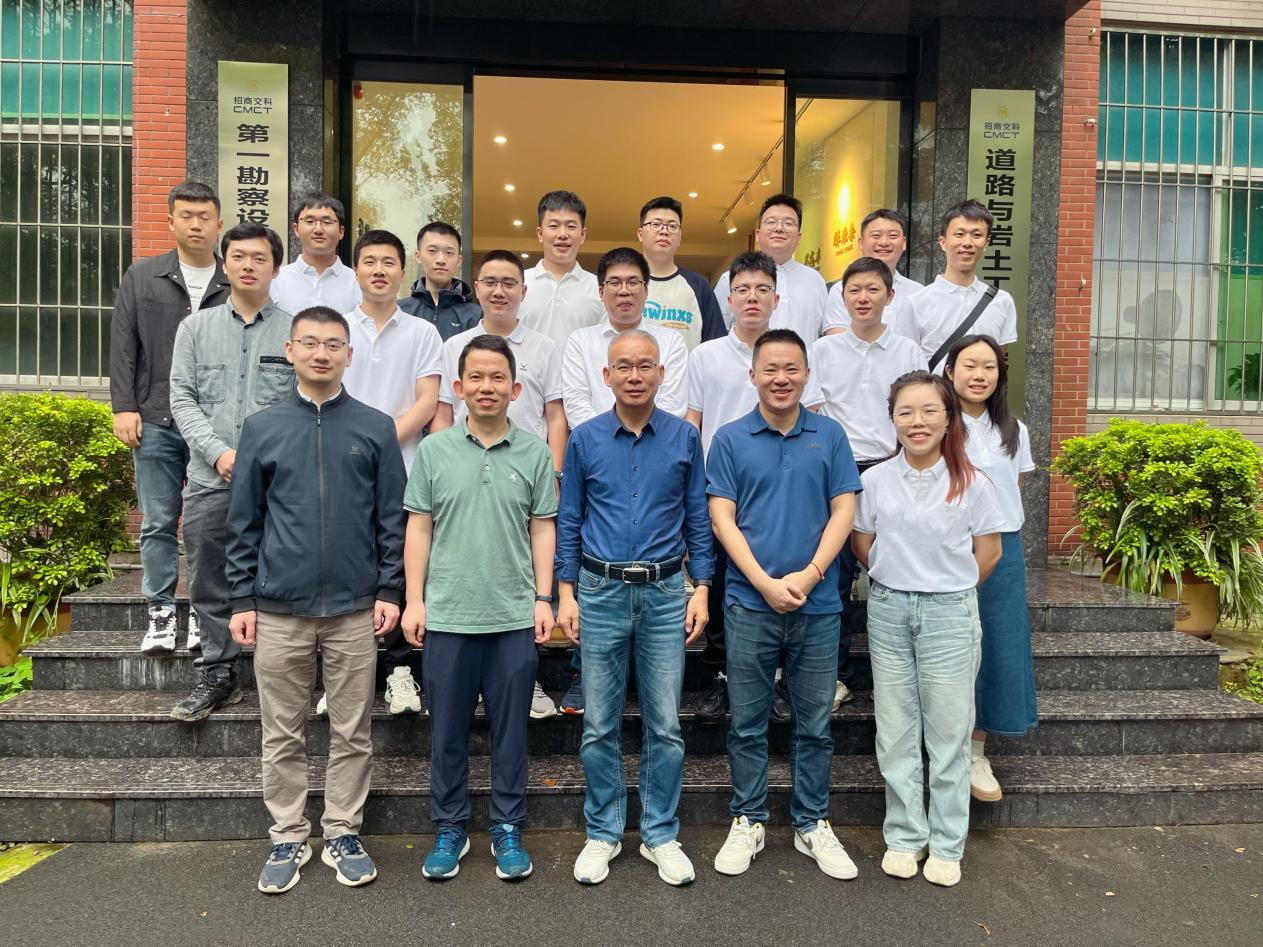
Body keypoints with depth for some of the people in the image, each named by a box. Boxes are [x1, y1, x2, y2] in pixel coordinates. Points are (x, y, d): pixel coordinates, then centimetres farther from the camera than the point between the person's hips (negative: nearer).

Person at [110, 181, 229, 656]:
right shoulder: (141, 277, 9)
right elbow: (123, 346, 7)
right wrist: (124, 407, -2)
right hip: (156, 422, 2)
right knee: (158, 522, 6)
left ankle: (204, 611, 16)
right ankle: (161, 612, 17)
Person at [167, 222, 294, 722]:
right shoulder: (195, 327, 12)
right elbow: (183, 400, 6)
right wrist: (219, 453, -8)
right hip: (209, 479, 3)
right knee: (210, 585, 9)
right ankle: (217, 675, 23)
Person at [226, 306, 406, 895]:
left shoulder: (375, 429, 2)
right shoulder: (262, 428, 4)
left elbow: (393, 518, 3)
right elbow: (243, 522, 6)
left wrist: (390, 591, -3)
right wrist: (242, 599, 2)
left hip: (355, 611, 0)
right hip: (279, 610, 1)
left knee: (352, 734, 9)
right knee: (283, 736, 11)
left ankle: (343, 834, 25)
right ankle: (287, 838, 27)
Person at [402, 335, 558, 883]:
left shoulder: (534, 453, 2)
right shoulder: (433, 451, 2)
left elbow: (543, 530, 5)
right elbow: (419, 529, 4)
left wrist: (543, 598, -1)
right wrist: (414, 600, -1)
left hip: (515, 617, 0)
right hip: (447, 616, 0)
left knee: (510, 730, 10)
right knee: (447, 730, 11)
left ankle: (507, 829, 26)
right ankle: (449, 829, 28)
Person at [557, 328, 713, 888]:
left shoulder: (684, 438, 3)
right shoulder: (585, 439, 2)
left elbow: (698, 519, 7)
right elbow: (568, 521, 6)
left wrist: (701, 589, 1)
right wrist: (566, 593, 1)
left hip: (666, 593, 0)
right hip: (601, 590, 0)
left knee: (664, 724, 7)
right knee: (600, 725, 8)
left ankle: (661, 835, 23)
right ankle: (603, 833, 25)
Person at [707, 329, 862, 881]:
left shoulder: (829, 435, 4)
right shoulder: (730, 439, 1)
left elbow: (843, 511, 1)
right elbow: (722, 518, -3)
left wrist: (809, 575, -12)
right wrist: (765, 583, -12)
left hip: (818, 605, 1)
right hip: (750, 603, -1)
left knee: (815, 724, 12)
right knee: (747, 724, 9)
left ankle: (812, 824, 28)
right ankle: (747, 822, 26)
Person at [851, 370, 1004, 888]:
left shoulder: (971, 484, -6)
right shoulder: (876, 480, -1)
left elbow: (988, 553, 3)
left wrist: (948, 588, 7)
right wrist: (900, 580, 7)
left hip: (950, 613, -2)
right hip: (888, 611, 2)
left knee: (948, 734, 7)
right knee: (895, 734, 10)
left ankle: (946, 844, 23)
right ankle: (904, 836, 26)